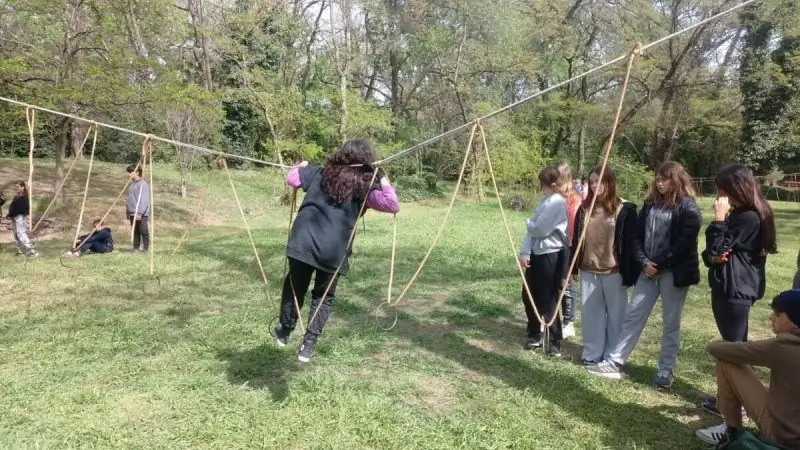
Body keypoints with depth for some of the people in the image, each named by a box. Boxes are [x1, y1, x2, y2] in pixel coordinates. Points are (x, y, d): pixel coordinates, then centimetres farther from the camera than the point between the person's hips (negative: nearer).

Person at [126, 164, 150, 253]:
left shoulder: (143, 184, -10)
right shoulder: (132, 184, 16)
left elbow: (144, 200, -17)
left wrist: (139, 213, -21)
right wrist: (128, 212, 19)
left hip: (141, 214, -8)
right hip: (132, 213, 8)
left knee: (143, 231, -3)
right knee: (135, 231, 10)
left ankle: (146, 247, 3)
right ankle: (136, 247, 15)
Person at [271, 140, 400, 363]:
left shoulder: (320, 173, 12)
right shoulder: (364, 187, 2)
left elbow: (291, 178, 22)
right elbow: (393, 206, -6)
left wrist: (301, 166, 41)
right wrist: (384, 180, 3)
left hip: (302, 242, 2)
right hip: (333, 251, -2)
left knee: (295, 286, 24)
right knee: (324, 296, 18)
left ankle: (284, 331, 40)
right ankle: (308, 345, 16)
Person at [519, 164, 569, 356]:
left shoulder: (558, 202, -16)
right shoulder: (546, 201, 14)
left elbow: (540, 229, -19)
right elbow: (533, 229, 10)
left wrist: (529, 223, 4)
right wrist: (525, 252, 0)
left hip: (551, 255, -9)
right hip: (537, 253, 9)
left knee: (547, 301, -1)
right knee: (529, 296, 16)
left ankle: (555, 343, 15)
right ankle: (534, 335, 34)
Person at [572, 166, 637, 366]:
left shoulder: (624, 209, -6)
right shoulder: (584, 209, 7)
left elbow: (631, 242, -7)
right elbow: (576, 239, 10)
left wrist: (630, 273, -10)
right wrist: (572, 267, 7)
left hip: (614, 271, -4)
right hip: (588, 270, 4)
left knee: (615, 314, 8)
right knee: (591, 313, 10)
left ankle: (613, 356, 20)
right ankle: (591, 353, 23)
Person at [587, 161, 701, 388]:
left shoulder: (687, 207, -6)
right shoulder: (651, 203, 11)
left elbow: (684, 242, -13)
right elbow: (638, 235, 9)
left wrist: (659, 264, -13)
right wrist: (644, 262, -5)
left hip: (674, 272, -5)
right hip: (648, 270, 5)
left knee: (670, 323, 6)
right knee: (633, 315, 5)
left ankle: (666, 371, 18)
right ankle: (614, 363, 10)